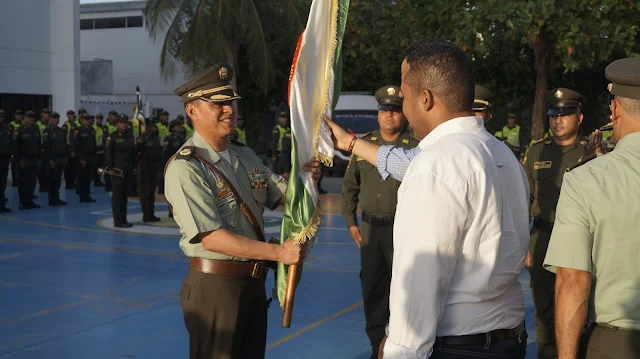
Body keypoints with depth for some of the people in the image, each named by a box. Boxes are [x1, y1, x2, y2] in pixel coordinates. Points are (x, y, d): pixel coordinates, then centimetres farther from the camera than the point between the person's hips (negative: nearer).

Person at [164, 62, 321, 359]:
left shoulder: (246, 156, 9)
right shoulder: (185, 168, -17)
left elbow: (284, 194, 12)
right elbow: (211, 237, -24)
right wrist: (277, 252, -25)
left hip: (253, 280, 8)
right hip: (214, 284, -8)